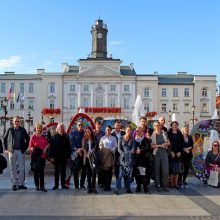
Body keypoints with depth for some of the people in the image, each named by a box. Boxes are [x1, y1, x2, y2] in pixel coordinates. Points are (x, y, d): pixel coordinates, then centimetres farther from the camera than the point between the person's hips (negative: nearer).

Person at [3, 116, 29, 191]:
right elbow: (4, 139, 11)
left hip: (20, 151, 0)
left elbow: (27, 139, 12)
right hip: (12, 151, 0)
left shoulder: (23, 130, 2)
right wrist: (6, 148, 5)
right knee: (13, 169, 5)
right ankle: (14, 184, 13)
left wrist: (25, 148, 5)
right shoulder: (9, 130, 2)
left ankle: (20, 184, 9)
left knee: (21, 168, 1)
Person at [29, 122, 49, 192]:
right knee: (36, 171, 5)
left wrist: (45, 149, -1)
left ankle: (42, 186, 8)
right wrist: (33, 149, -20)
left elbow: (47, 144, 17)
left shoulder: (43, 136, 5)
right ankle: (37, 186, 18)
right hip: (35, 156, -2)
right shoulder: (33, 137, -4)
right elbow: (30, 146, 0)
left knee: (42, 171, 3)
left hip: (42, 155, 2)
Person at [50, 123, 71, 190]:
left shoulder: (66, 137, 3)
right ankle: (56, 184, 14)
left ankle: (63, 184, 18)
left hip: (64, 156, 1)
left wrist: (68, 156, -1)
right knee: (56, 171, 7)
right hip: (56, 156, -1)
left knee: (63, 171, 9)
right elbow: (51, 147, -3)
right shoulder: (54, 137, -1)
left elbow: (68, 147, 3)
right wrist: (51, 157, -9)